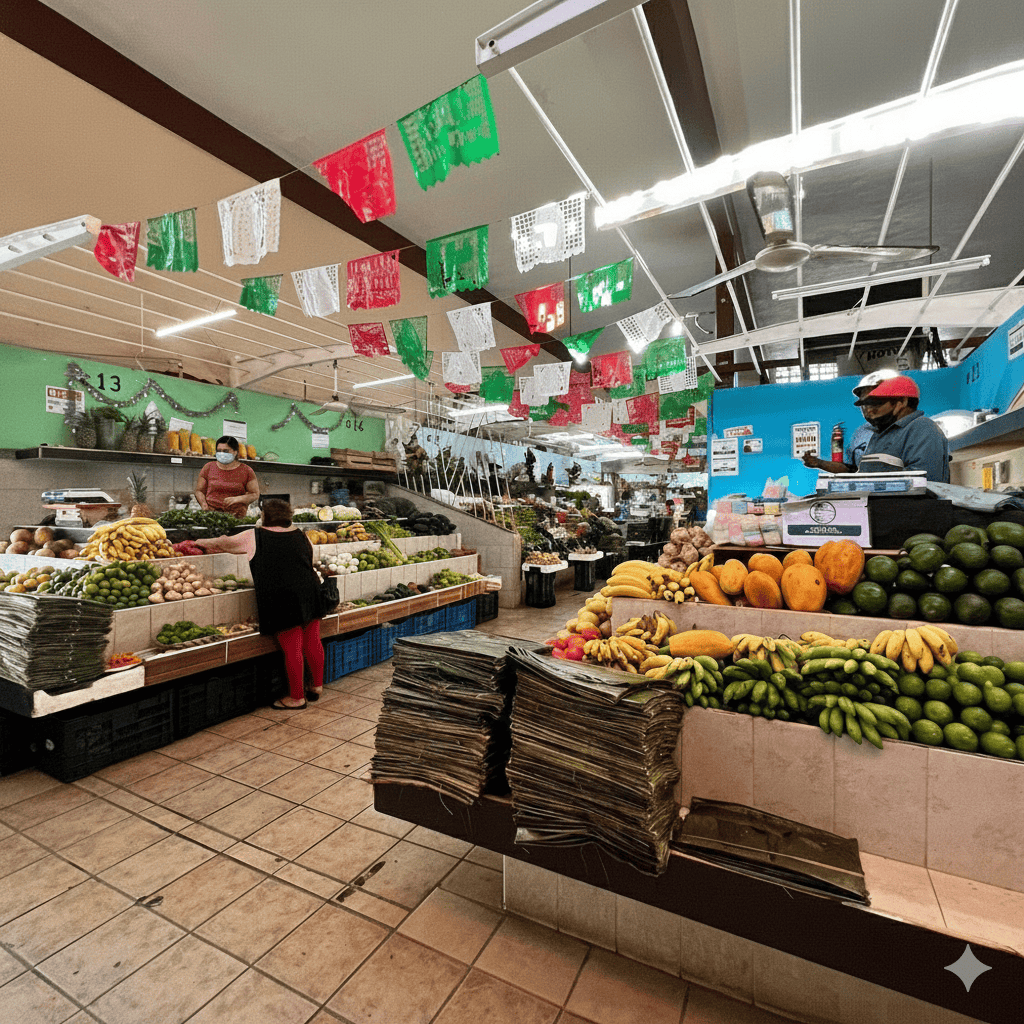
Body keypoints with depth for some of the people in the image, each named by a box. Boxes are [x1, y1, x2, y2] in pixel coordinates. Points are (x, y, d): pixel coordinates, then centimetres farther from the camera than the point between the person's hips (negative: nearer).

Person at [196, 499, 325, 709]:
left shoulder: (254, 537, 1)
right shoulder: (300, 535, 12)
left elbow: (224, 543, 18)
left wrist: (204, 542, 37)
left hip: (282, 599, -5)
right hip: (310, 592, 5)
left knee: (292, 649, 3)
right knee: (312, 642, 15)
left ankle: (296, 697, 15)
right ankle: (317, 686, 29)